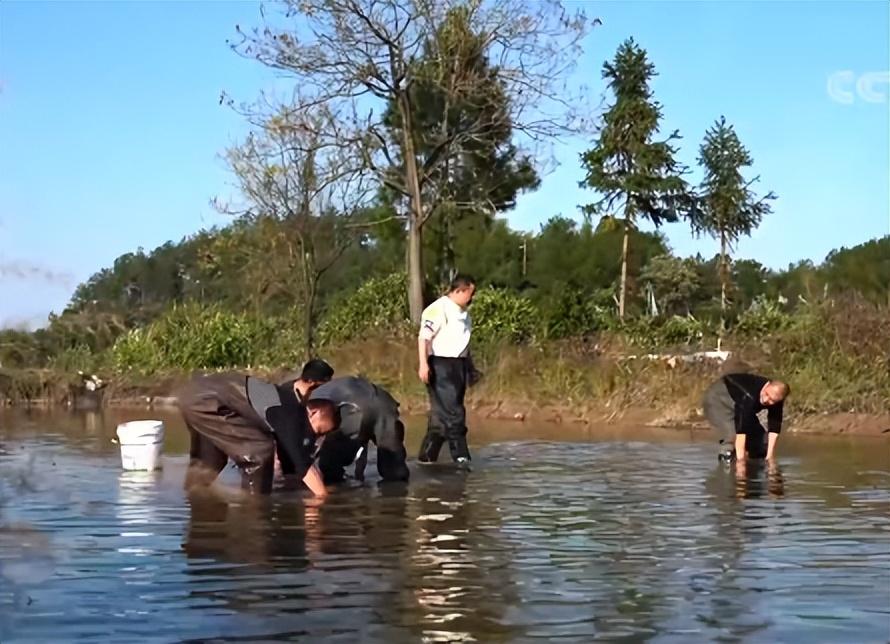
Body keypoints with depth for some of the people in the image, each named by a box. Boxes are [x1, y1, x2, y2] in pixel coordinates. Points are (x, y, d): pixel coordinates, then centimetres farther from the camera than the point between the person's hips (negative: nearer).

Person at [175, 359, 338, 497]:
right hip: (202, 400, -10)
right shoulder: (290, 415, -15)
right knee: (260, 450, -11)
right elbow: (301, 461, -20)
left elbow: (290, 462, 21)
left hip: (199, 392, 10)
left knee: (208, 460, 27)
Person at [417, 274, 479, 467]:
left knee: (441, 414, 10)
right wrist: (423, 364, -25)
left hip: (458, 366, 9)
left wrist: (471, 367, 25)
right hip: (441, 365, -9)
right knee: (453, 413, -10)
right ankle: (461, 456, -9)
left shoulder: (463, 313, 17)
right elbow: (424, 337, -18)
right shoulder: (439, 309, -12)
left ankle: (427, 456, 15)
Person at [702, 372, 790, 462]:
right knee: (732, 437, -28)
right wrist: (740, 459, -49)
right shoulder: (749, 397, -44)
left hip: (736, 403, 7)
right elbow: (741, 428, -47)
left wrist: (770, 457, -25)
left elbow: (774, 427, -19)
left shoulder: (776, 399, -22)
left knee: (762, 438, 1)